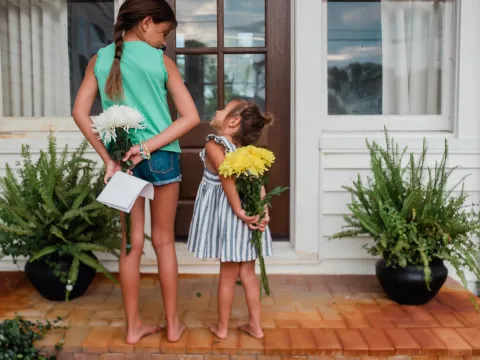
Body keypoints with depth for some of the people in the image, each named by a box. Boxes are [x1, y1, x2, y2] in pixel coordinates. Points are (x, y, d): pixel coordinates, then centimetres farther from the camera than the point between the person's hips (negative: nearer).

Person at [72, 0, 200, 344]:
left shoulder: (100, 59, 4)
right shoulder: (162, 61, -3)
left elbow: (80, 112, -3)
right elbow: (191, 117, -11)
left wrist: (108, 158, -6)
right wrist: (148, 146, -14)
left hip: (121, 159, 2)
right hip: (161, 156, -2)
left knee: (131, 243, 10)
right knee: (164, 241, 10)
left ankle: (134, 326, 21)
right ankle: (173, 324, 22)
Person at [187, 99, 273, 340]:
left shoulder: (213, 145, -12)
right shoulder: (246, 150, 5)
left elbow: (228, 178, -24)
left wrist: (239, 212, -20)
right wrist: (263, 212, -7)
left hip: (229, 215, -5)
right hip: (249, 211, 5)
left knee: (228, 274, 7)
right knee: (248, 272, 15)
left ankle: (222, 327, 24)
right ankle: (255, 325, 24)